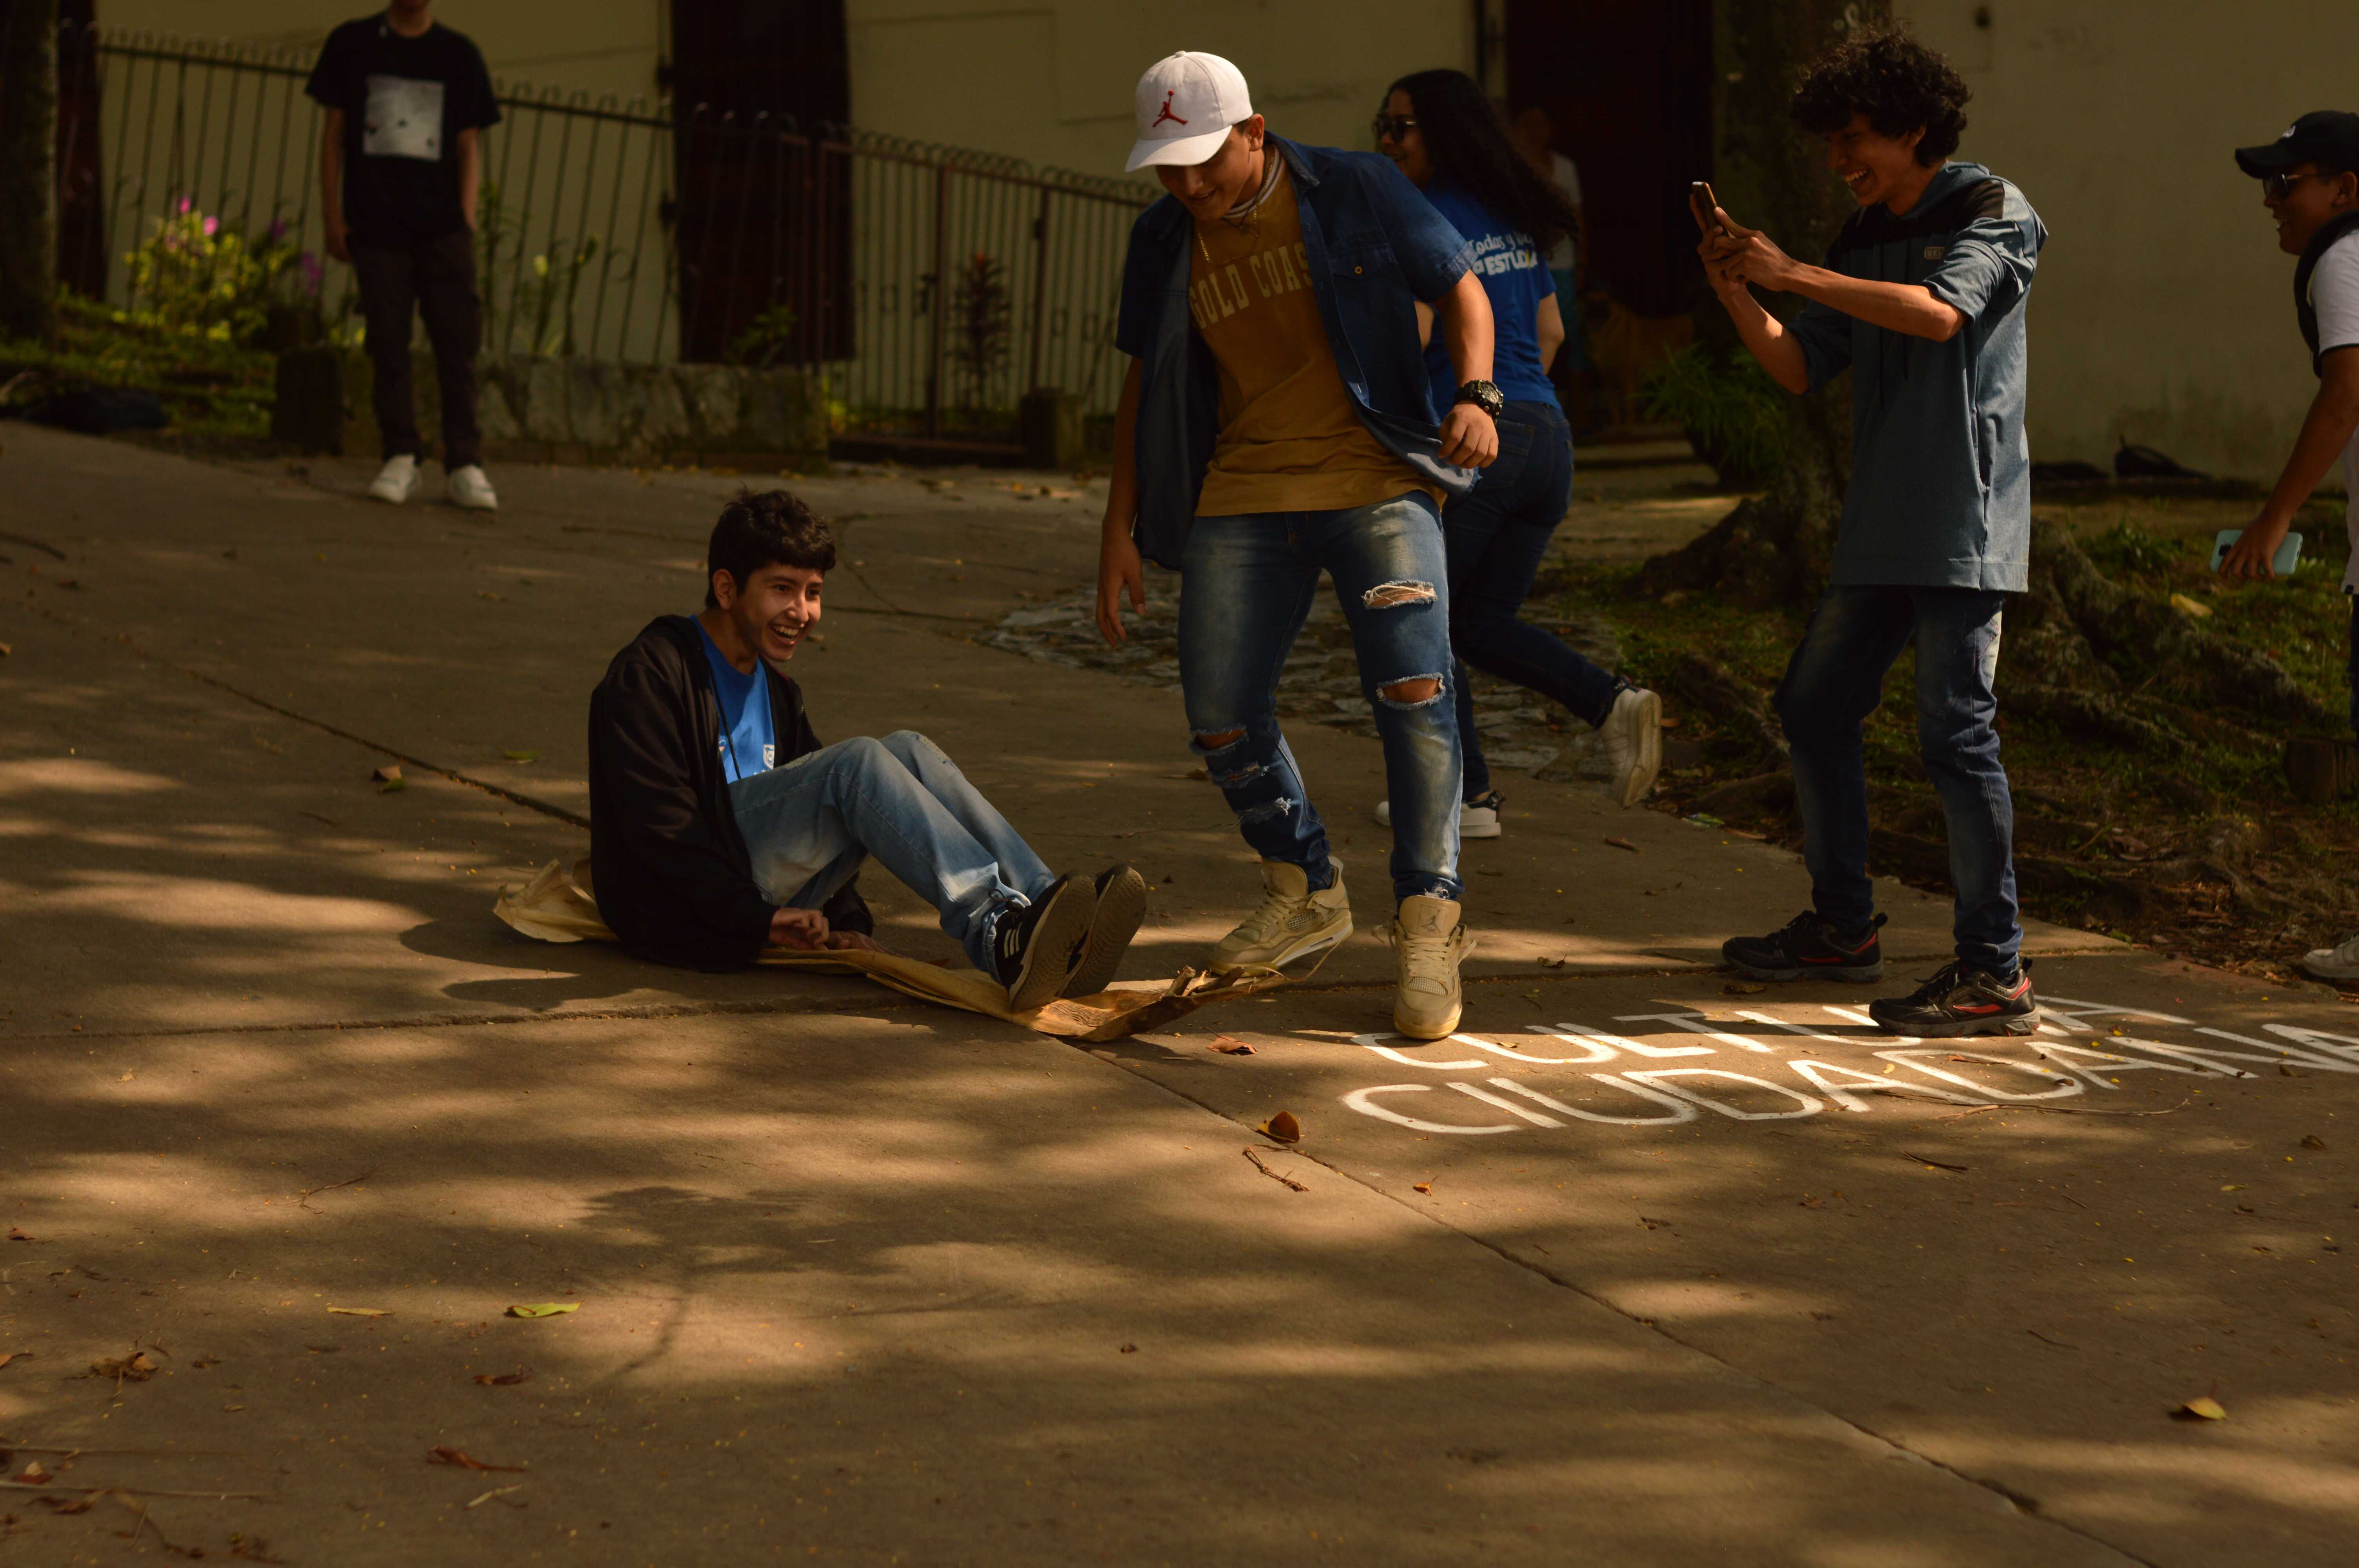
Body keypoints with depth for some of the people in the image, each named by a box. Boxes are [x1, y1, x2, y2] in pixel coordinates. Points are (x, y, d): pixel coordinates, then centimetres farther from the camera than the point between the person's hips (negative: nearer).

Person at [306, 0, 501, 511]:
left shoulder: (458, 54, 9)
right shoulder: (352, 44, 7)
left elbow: (468, 145, 9)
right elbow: (333, 132, 9)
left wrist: (466, 221, -1)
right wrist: (332, 215, 2)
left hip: (441, 225, 0)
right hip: (375, 225, 0)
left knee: (457, 343, -6)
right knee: (388, 344, 0)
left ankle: (463, 465, -3)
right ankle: (399, 460, 7)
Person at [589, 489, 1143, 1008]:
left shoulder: (774, 692, 24)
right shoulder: (648, 674, -4)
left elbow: (818, 821, 21)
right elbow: (657, 823, -14)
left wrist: (845, 919, 4)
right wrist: (759, 917, -19)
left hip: (763, 900, 8)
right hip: (679, 915, -7)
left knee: (907, 752, -12)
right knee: (859, 763, -26)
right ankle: (999, 935, -45)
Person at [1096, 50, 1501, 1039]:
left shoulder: (1356, 193, -3)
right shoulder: (1163, 241, 7)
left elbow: (1461, 291, 3)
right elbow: (1145, 386, 15)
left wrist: (1475, 393, -16)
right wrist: (1120, 526, 11)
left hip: (1375, 484, -4)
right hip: (1241, 502, 4)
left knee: (1411, 688, -20)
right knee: (1220, 718, -1)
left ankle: (1428, 923, -8)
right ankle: (1306, 894, 23)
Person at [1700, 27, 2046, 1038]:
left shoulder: (1993, 214, -4)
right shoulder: (1863, 241, 18)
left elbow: (1939, 311, -23)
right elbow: (1799, 368, 13)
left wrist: (1795, 274, -23)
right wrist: (1735, 289, -3)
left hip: (1963, 525, -8)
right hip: (1881, 529, 8)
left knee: (1955, 730, -11)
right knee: (1815, 708, 12)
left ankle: (1995, 974, -7)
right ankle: (1842, 927, 26)